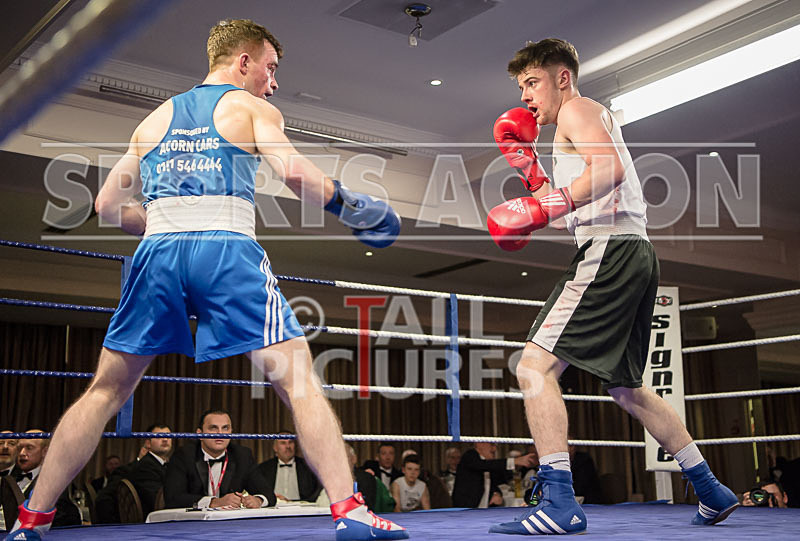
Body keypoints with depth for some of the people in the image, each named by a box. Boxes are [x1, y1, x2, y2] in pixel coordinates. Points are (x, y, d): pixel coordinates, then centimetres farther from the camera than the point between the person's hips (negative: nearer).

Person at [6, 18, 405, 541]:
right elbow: (293, 171, -9)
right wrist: (346, 204, 4)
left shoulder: (156, 117, 25)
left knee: (105, 391, 15)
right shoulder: (253, 109, 11)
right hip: (228, 250, -4)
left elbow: (109, 206, 23)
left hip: (158, 253, 5)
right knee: (300, 381, -1)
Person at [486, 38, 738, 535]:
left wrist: (549, 206, -24)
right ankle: (712, 492, 26)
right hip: (634, 254, 11)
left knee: (535, 366, -16)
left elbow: (611, 168, -19)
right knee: (626, 387, 20)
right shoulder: (590, 126, 30)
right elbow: (574, 210, 28)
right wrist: (529, 169, 21)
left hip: (610, 249, -11)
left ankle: (560, 503, -22)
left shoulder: (578, 109, 1)